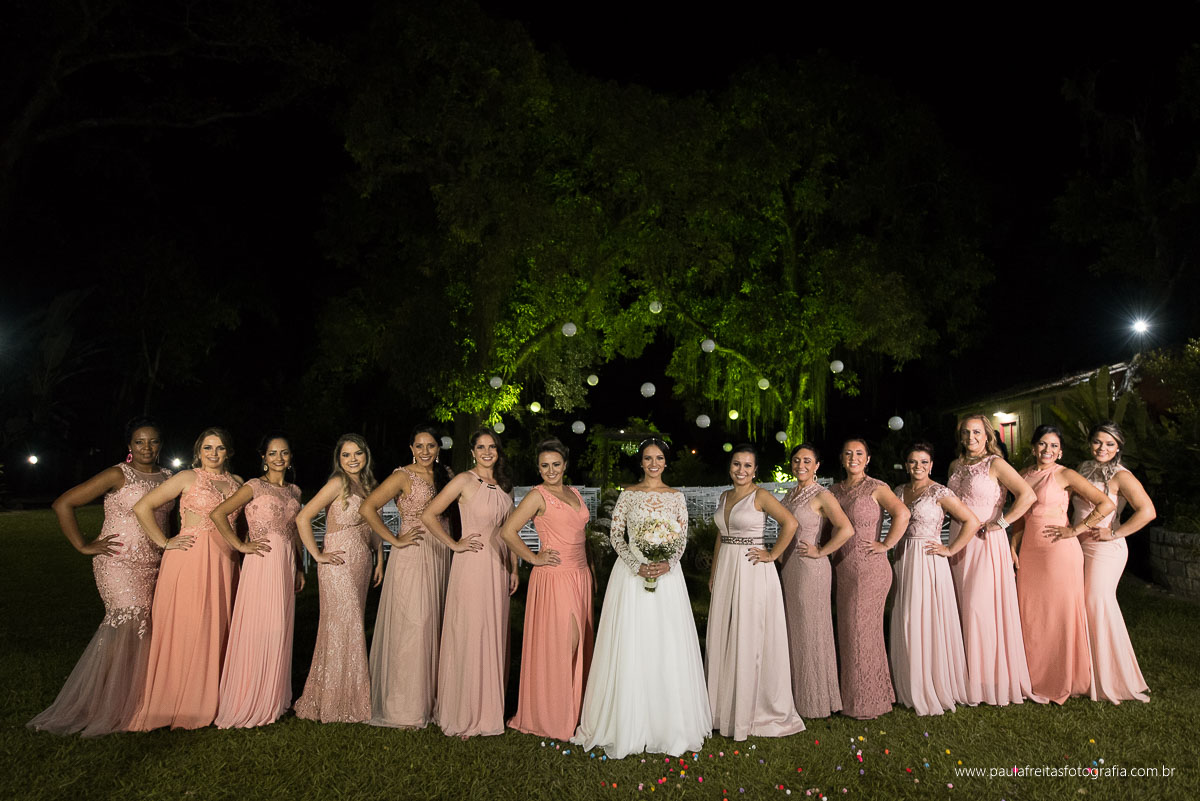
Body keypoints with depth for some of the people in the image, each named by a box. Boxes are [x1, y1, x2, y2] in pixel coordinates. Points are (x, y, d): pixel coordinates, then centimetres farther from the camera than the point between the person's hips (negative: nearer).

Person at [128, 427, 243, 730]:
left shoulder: (237, 483, 14)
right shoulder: (187, 478, 0)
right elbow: (142, 507, -3)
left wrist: (239, 553, 11)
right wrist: (164, 542, -5)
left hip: (223, 565, 5)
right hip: (188, 560, -4)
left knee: (215, 631, 7)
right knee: (183, 630, -3)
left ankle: (206, 702, 19)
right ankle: (173, 703, 10)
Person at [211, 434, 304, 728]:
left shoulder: (294, 491, 14)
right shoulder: (255, 487, -5)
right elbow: (218, 514, -13)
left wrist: (300, 568, 17)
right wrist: (240, 546, -11)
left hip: (287, 563, 6)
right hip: (262, 561, -6)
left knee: (280, 629, 9)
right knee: (259, 629, -3)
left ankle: (273, 700, 20)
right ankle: (250, 704, 10)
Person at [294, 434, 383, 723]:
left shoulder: (367, 485, 12)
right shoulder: (337, 483, -9)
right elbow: (303, 518, -15)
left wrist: (380, 559, 11)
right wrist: (317, 555, -12)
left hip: (361, 563, 7)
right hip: (339, 563, -7)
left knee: (353, 627, 12)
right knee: (342, 627, -3)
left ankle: (350, 697, 22)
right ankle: (336, 702, 10)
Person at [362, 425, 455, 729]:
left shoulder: (445, 475, 11)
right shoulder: (403, 476, -7)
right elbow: (367, 508, -16)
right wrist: (395, 540, -14)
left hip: (439, 556, 6)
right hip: (412, 556, -6)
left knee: (434, 624, 11)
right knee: (412, 625, -4)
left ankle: (429, 699, 24)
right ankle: (406, 709, 9)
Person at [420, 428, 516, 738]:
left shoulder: (504, 485, 11)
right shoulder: (464, 481, -8)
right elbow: (428, 516, -10)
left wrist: (513, 569, 13)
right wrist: (454, 544, -8)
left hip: (498, 566, 6)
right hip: (472, 565, -6)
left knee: (494, 637, 11)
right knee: (468, 636, 0)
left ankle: (489, 709, 24)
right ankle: (463, 715, 14)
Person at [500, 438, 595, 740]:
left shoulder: (574, 493, 14)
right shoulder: (538, 495, -8)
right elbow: (507, 531, -15)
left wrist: (591, 571, 17)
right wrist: (534, 559, -10)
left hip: (580, 576, 7)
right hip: (553, 577, -7)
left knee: (578, 643, 11)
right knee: (556, 644, -2)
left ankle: (573, 711, 24)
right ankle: (549, 716, 13)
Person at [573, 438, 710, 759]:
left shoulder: (676, 497, 7)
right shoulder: (628, 495, 4)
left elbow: (683, 539, 6)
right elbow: (616, 536, 1)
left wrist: (668, 564, -13)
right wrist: (637, 566, -12)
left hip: (667, 574, 1)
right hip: (632, 574, -1)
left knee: (668, 646, 2)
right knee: (631, 646, 0)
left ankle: (669, 723, 16)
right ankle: (629, 723, 12)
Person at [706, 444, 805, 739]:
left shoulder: (760, 496, -9)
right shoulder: (724, 497, 11)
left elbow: (790, 523, -19)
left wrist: (772, 554, -16)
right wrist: (713, 574, 15)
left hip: (752, 571, -7)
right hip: (725, 570, 7)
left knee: (751, 638, 1)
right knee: (724, 636, 11)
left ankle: (753, 707, 15)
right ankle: (726, 704, 25)